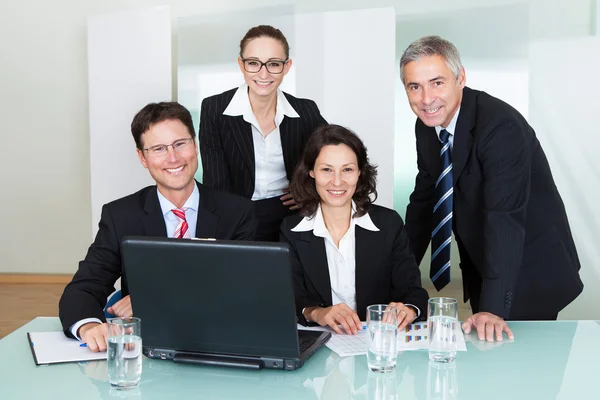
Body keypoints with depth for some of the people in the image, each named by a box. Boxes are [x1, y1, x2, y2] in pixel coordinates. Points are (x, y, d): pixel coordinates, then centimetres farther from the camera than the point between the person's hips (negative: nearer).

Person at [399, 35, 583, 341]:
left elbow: (505, 217, -34)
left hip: (530, 271, -6)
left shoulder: (501, 126, -28)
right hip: (481, 266, 7)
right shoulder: (427, 125, -4)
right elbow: (423, 201, 6)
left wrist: (492, 308, -39)